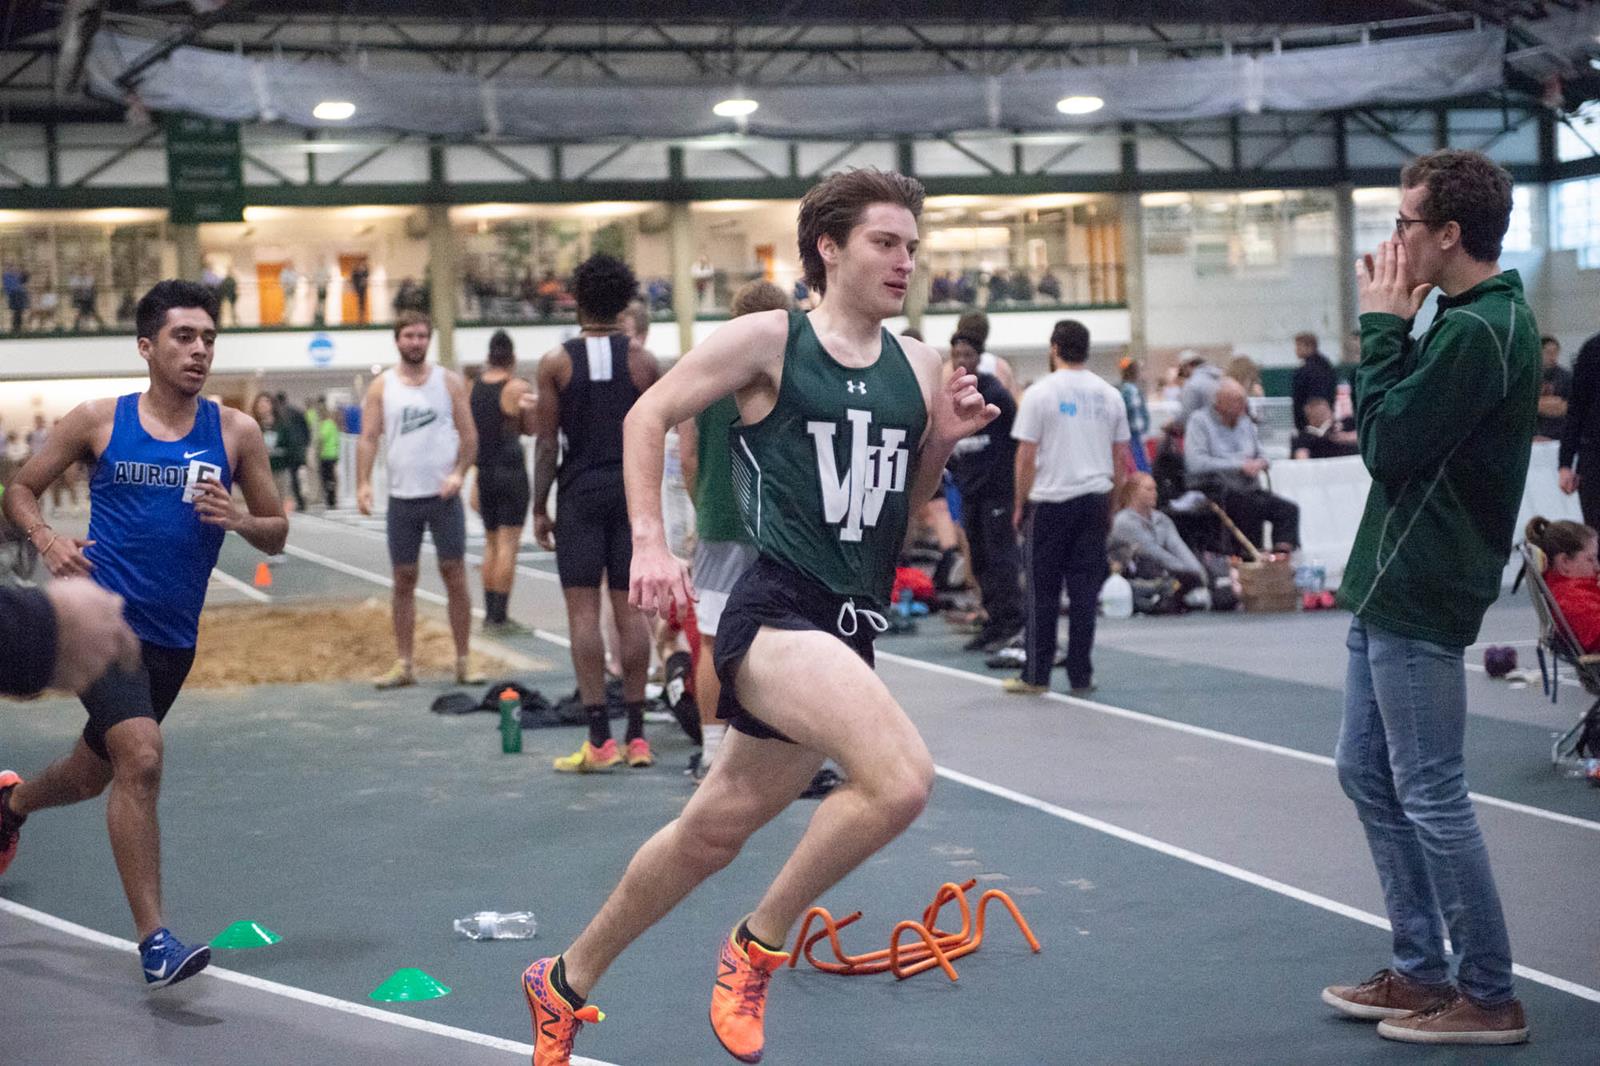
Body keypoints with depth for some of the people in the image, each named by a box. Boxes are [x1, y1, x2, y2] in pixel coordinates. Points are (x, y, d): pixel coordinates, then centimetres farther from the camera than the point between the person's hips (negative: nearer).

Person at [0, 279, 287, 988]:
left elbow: (277, 536, 7)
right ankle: (153, 940, -18)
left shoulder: (235, 432, 2)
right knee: (141, 758, -24)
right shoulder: (99, 421, -1)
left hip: (172, 640, 4)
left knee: (92, 776, 21)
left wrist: (238, 519, -15)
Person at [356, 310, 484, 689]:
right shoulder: (381, 386, 5)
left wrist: (459, 472, -13)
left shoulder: (449, 382, 3)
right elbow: (368, 437, 0)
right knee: (403, 580, 5)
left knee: (455, 575, 0)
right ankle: (404, 664, 12)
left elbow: (469, 434, 2)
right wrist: (363, 483, -13)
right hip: (402, 498, 1)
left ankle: (464, 661, 7)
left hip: (443, 496, -1)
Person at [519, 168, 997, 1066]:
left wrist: (943, 442, 0)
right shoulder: (769, 340, -4)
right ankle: (759, 945, -5)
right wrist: (650, 542, -9)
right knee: (902, 778, -28)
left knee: (711, 834, 15)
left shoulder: (917, 366, 11)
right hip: (778, 613, -7)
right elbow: (650, 415, 1)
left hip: (851, 630, 7)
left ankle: (568, 983, 35)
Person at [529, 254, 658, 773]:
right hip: (631, 489, 2)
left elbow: (547, 445, -3)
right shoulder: (642, 359, 3)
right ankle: (636, 735, 8)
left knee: (583, 611, -1)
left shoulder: (556, 362, -2)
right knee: (629, 609, 6)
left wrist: (539, 507, 3)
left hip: (580, 493, -2)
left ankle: (600, 739, -6)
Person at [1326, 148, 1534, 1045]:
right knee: (1367, 773, 16)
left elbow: (1388, 446, -18)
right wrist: (1393, 332, 5)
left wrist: (1383, 326, -12)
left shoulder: (1478, 331, -19)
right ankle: (1422, 972, 25)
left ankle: (1490, 998, 7)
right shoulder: (1478, 319, 13)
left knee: (1430, 795, -3)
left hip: (1418, 598, -11)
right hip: (1387, 587, 11)